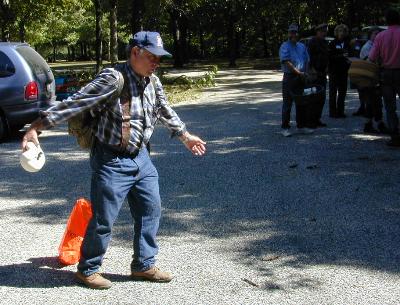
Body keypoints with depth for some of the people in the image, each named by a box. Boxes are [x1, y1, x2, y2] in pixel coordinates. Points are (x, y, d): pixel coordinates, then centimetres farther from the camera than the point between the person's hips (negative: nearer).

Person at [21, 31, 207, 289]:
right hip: (113, 161, -8)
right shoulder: (113, 79, -21)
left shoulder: (153, 82, 4)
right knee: (104, 219, 1)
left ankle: (144, 265, 26)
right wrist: (37, 127, -25)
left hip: (141, 157, 8)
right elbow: (74, 104, -23)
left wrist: (185, 136, 33)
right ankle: (87, 270, 20)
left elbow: (165, 111, 23)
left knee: (151, 210, 11)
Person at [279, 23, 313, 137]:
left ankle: (302, 126, 19)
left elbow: (307, 61, 17)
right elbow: (287, 62, -15)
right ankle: (285, 128, 2)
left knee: (302, 103, 10)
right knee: (287, 103, -3)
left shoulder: (302, 46, 15)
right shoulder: (285, 46, -5)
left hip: (301, 78, 6)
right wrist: (299, 72, -16)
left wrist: (305, 73, 2)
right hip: (289, 77, -6)